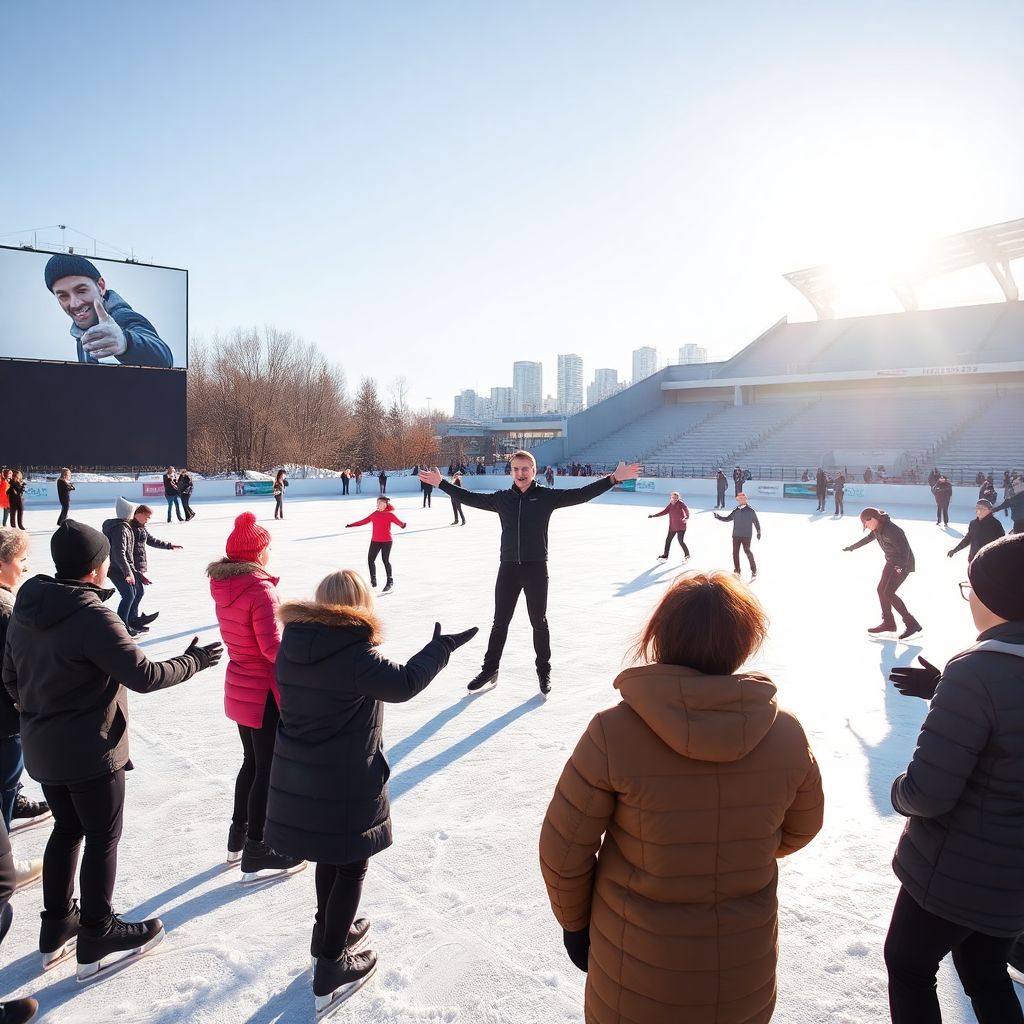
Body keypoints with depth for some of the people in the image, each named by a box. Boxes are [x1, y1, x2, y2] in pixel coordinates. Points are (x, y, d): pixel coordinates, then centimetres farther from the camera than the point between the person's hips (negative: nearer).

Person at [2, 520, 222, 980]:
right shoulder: (92, 616, -25)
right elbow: (143, 675, -24)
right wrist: (194, 660, -10)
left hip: (42, 749, 8)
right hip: (91, 752, -8)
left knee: (67, 829, 23)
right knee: (102, 839, 8)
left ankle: (56, 927, 35)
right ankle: (96, 939, 21)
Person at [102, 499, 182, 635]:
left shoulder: (141, 528, 8)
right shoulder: (122, 528, -22)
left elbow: (152, 541, 28)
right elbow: (119, 553, -28)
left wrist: (169, 546, 35)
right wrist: (128, 572, -30)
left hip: (133, 568, 10)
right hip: (117, 569, -10)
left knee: (139, 592, 18)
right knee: (129, 595, -14)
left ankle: (133, 620, 34)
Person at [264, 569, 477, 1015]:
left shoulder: (292, 644, -1)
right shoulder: (355, 653, -23)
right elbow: (403, 683, -24)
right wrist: (441, 647, -14)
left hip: (297, 778, 7)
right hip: (344, 782, -7)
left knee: (331, 856, 27)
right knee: (351, 865, 12)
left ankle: (329, 932, 46)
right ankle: (331, 970, 21)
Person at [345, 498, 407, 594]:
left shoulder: (390, 514, -6)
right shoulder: (374, 514, 8)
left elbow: (398, 521, -17)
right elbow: (364, 521, 16)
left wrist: (403, 525, -37)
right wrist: (352, 525, 18)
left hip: (386, 541, -5)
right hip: (375, 541, 6)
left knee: (385, 560, -6)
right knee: (370, 559, 6)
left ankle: (390, 582, 7)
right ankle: (373, 580, 22)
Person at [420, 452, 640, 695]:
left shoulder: (547, 496, -5)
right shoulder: (502, 498, 3)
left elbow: (581, 494, -9)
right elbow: (471, 498, 12)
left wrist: (614, 478, -16)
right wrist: (441, 483, 12)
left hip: (536, 568, -2)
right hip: (508, 568, 2)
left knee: (539, 622, 10)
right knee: (500, 622, 11)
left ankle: (544, 672, 25)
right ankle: (489, 671, 24)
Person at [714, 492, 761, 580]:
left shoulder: (750, 510, -7)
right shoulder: (736, 511, 8)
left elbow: (756, 522, -3)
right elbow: (727, 519, 14)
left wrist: (758, 532, -4)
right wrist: (717, 516, 5)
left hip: (746, 535, -6)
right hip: (736, 535, 6)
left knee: (747, 551, -6)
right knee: (735, 552, 7)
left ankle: (754, 571, 4)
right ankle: (736, 571, 18)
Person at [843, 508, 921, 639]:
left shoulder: (891, 530, -28)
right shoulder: (877, 529, 1)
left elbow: (904, 548, -34)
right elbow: (868, 538, 21)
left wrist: (901, 566, -44)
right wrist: (852, 547, 32)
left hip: (903, 564, -9)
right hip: (891, 562, 9)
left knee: (888, 593, -14)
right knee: (881, 589, 8)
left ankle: (912, 624, -8)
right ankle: (888, 623, 19)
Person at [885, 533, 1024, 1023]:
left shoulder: (976, 670, -30)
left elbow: (926, 792, -28)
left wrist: (899, 791, -8)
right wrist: (944, 689, 7)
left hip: (958, 872, -7)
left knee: (908, 966, 18)